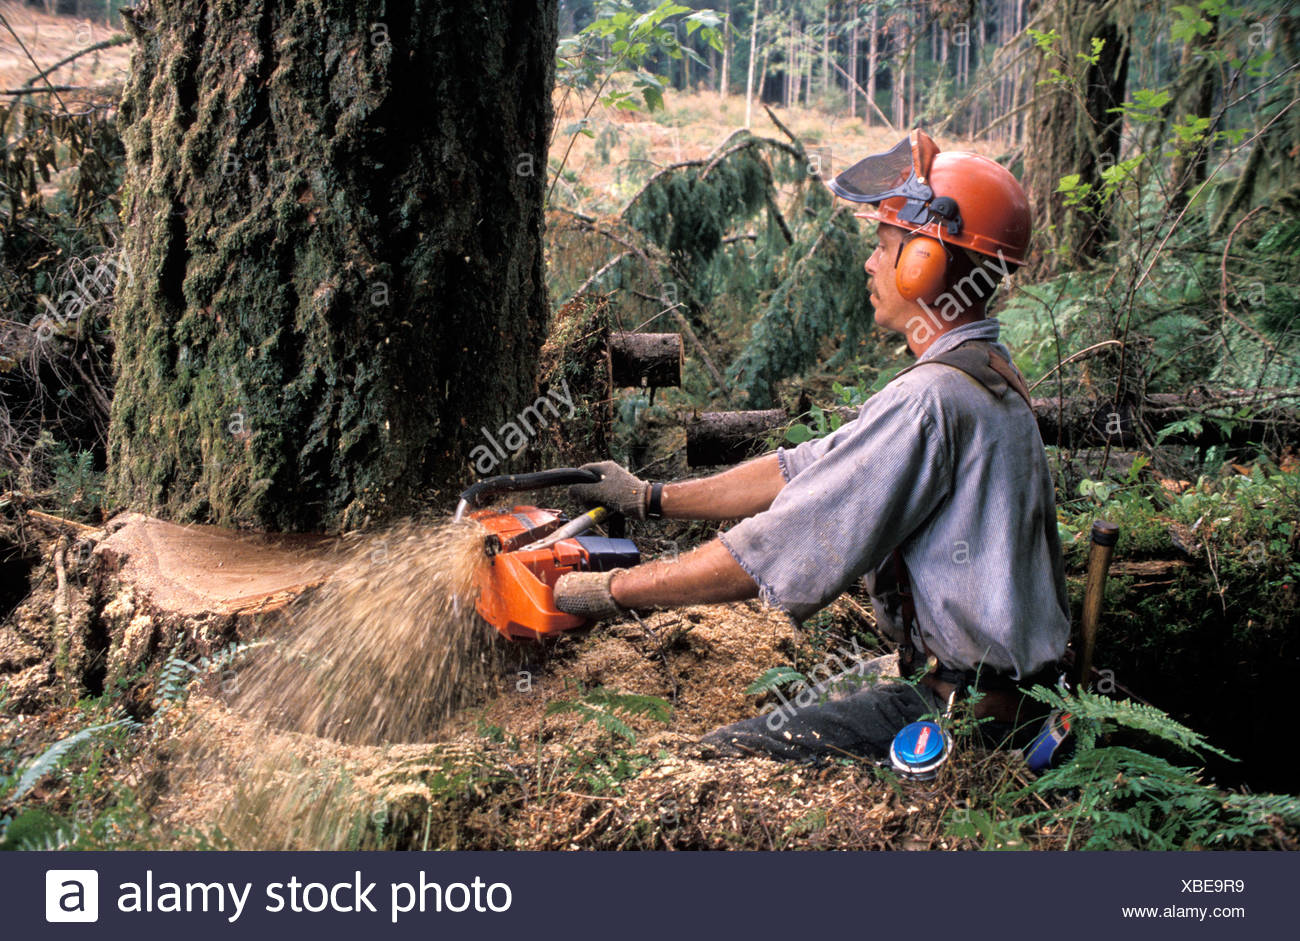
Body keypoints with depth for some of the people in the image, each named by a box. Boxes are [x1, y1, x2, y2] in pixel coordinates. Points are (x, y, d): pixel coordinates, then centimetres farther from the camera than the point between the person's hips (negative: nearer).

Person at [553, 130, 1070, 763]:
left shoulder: (930, 401, -24)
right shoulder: (983, 373, 9)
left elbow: (773, 552, -23)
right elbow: (803, 472, 12)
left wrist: (611, 590, -12)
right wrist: (651, 499, 12)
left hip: (978, 720, -9)